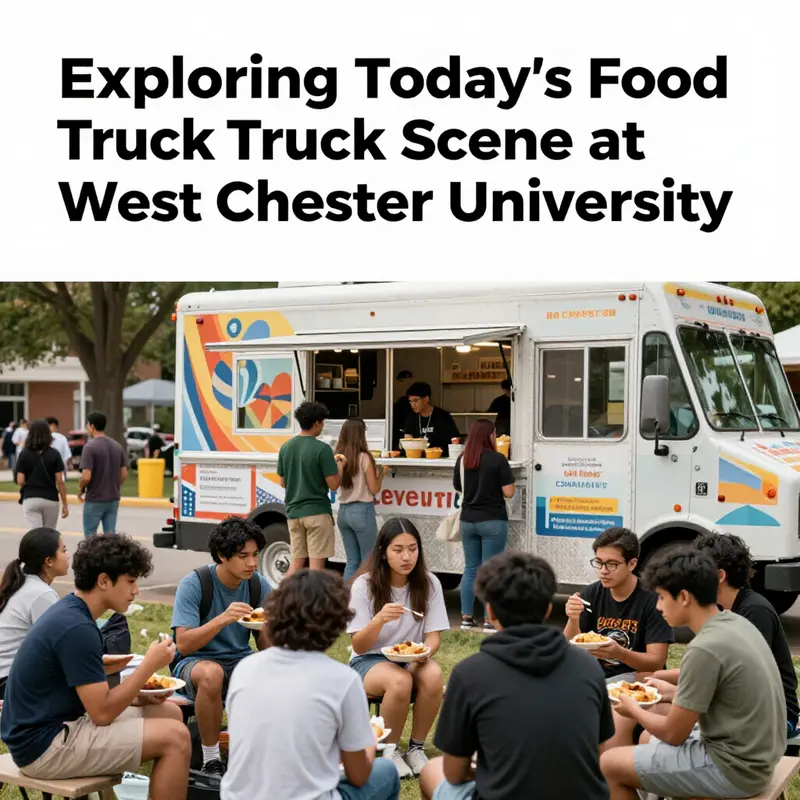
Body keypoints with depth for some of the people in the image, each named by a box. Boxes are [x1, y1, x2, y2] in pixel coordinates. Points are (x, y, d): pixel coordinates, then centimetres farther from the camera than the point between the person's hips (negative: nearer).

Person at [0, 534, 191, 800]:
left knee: (170, 713, 9)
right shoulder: (76, 627, -21)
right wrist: (150, 665, -13)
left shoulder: (69, 612, 9)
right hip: (44, 745, -10)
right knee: (175, 738, -15)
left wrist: (135, 697, 4)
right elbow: (102, 713, -20)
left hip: (53, 726, 10)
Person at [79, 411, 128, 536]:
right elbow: (124, 475, 7)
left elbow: (86, 477, -19)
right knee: (110, 534, 7)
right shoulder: (117, 446, 6)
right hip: (113, 499, 6)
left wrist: (80, 489, -1)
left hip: (94, 499, -6)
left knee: (90, 534, 5)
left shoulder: (90, 446, -15)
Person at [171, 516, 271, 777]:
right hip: (194, 663, -4)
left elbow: (266, 648, 1)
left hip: (240, 662, 4)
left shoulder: (259, 586, -1)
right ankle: (211, 760, -21)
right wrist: (223, 619, -34)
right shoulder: (193, 584, -13)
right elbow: (184, 645, -20)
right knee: (212, 673, -39)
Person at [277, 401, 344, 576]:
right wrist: (340, 466, 6)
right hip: (317, 512, -6)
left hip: (293, 512, 6)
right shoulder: (322, 449, -13)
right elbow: (333, 485, -12)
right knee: (316, 562, -1)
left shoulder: (286, 448, 5)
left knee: (296, 561, 13)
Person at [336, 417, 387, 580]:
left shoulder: (339, 457, 3)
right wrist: (382, 474, 8)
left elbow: (336, 485, 9)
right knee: (368, 560, 4)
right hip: (361, 511, -6)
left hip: (343, 511, 6)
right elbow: (374, 489, -7)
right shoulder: (364, 457, -12)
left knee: (352, 561, 13)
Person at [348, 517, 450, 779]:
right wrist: (380, 619, -33)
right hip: (369, 661, -2)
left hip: (412, 659, 2)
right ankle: (389, 750, -11)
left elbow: (433, 636, -4)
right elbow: (359, 646, -13)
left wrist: (424, 652, -28)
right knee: (400, 681, -35)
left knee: (433, 675, -32)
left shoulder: (429, 583, -6)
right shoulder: (364, 585, -13)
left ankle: (416, 747, -11)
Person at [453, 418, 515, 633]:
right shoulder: (497, 459, -12)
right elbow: (508, 492, -12)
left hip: (468, 520, 5)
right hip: (492, 521, -5)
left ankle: (466, 618, 14)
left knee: (470, 569, 12)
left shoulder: (462, 460, 4)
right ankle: (489, 621, 1)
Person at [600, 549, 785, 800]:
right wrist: (672, 692, 17)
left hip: (733, 767, -9)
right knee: (649, 739, 28)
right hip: (755, 753, 9)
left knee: (609, 764, -1)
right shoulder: (736, 623, 2)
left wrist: (634, 710, 3)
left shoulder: (705, 648, -24)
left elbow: (673, 734, -15)